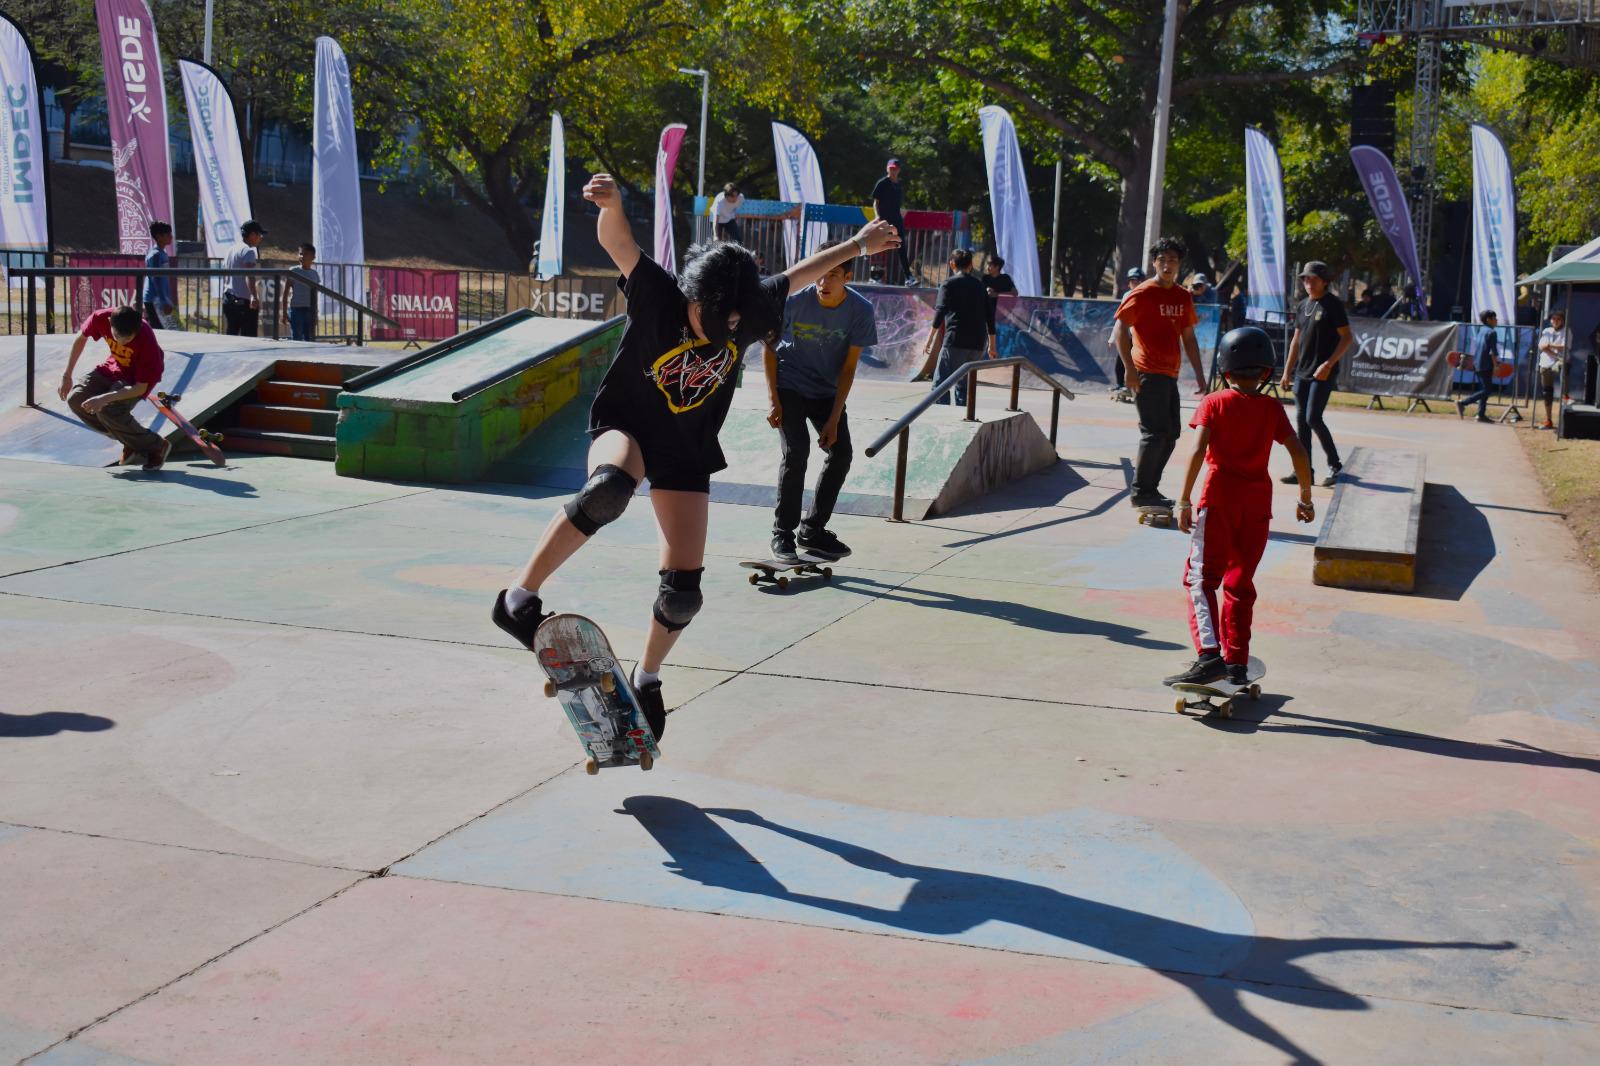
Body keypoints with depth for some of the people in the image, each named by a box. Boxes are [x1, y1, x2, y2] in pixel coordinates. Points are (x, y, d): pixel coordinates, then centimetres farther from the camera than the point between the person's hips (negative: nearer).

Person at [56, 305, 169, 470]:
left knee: (108, 410, -27)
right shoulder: (101, 318, -26)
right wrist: (67, 376, 3)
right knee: (75, 399, -11)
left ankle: (156, 448, -6)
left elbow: (141, 388, -30)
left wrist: (105, 398, -40)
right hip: (114, 367, 6)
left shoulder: (146, 340, -37)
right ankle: (129, 440, 5)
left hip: (137, 377, -6)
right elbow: (80, 338, -1)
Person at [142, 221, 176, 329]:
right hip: (155, 300, -10)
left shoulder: (163, 254, 14)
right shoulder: (155, 255, -15)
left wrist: (168, 302, 20)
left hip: (159, 299, 10)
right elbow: (156, 280, -19)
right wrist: (164, 302, -22)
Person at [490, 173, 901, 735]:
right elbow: (616, 242, -35)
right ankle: (519, 599, -32)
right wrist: (612, 203, -57)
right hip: (626, 426, -4)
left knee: (683, 588, -1)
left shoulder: (751, 312, -9)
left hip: (687, 452, 4)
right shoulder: (659, 297, -20)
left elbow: (800, 273, 9)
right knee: (609, 488, -41)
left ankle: (648, 676, 26)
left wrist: (857, 245, 21)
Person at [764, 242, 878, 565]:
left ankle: (812, 531, 12)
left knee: (841, 453, -3)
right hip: (789, 385, -3)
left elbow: (848, 368, -12)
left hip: (826, 390, 3)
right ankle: (782, 533, -8)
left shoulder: (861, 310, -18)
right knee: (796, 451, -18)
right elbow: (770, 347, -9)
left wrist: (834, 418, -15)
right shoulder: (795, 301, -23)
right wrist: (774, 401, -12)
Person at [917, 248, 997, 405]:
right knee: (963, 385, 13)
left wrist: (929, 339, -9)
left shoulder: (949, 283, 3)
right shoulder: (979, 285, 17)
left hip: (956, 341, -5)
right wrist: (992, 345, 24)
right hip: (977, 344, 5)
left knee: (940, 383, -5)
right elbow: (990, 316, 17)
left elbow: (940, 311, -9)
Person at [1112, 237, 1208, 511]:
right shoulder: (1143, 294, -8)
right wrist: (1130, 368, -18)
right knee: (1154, 433, -8)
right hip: (1147, 374, -8)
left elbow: (1188, 337, 19)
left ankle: (1149, 487, 20)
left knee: (1171, 432, 10)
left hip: (1169, 375, 8)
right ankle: (1141, 493, 1)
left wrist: (1199, 374, 15)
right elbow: (1120, 330, -12)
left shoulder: (1183, 297, 13)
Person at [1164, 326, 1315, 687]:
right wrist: (1305, 499, 11)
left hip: (1220, 498, -3)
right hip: (1258, 501, 3)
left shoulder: (1214, 403, -2)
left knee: (1201, 578, 0)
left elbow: (1198, 451, -12)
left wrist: (1184, 501, -10)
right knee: (1240, 582, 13)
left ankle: (1209, 654, -17)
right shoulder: (1272, 408, 5)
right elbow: (1299, 453, 0)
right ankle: (1237, 663, 14)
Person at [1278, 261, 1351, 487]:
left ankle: (1334, 464, 2)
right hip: (1302, 373, 7)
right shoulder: (1302, 307, 14)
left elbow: (1346, 338, -10)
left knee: (1313, 418, -12)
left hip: (1322, 374, -7)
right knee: (1301, 420, 7)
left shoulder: (1333, 305, -7)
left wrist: (1328, 364, -19)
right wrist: (1287, 371, 16)